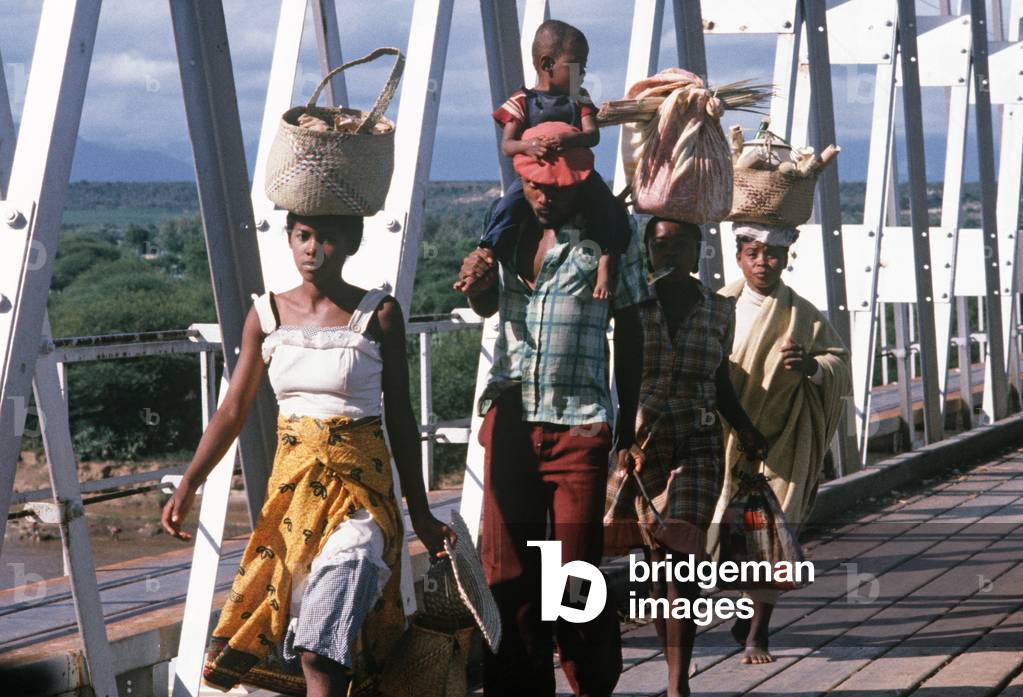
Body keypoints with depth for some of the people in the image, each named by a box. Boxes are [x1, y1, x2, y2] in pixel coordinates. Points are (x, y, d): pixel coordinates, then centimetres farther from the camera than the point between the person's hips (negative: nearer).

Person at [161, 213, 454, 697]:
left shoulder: (378, 314, -2)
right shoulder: (267, 315, 6)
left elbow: (400, 419, 1)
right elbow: (233, 411, 4)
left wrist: (420, 514, 2)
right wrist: (188, 485, -8)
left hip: (358, 489, -4)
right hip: (291, 489, 4)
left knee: (321, 655, -17)